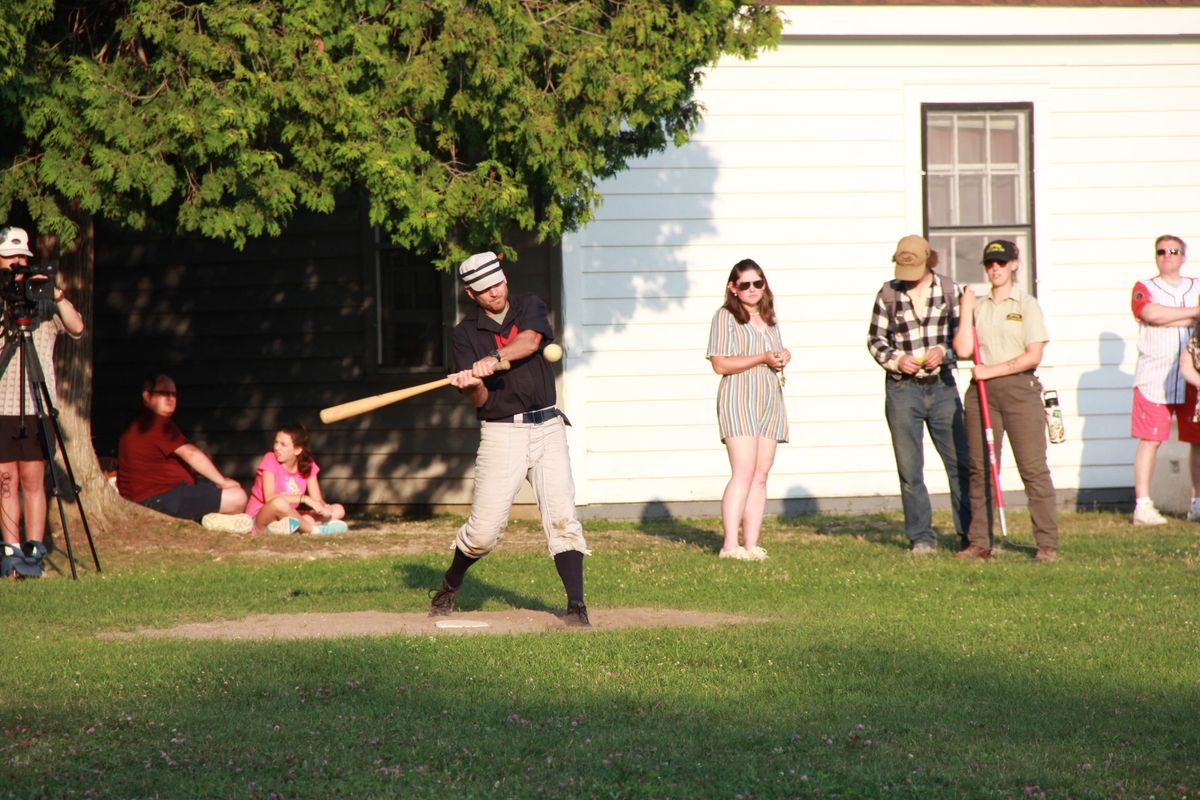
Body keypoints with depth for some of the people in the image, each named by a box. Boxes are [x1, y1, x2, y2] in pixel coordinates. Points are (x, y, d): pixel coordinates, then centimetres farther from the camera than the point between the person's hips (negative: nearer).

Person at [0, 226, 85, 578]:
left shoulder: (43, 298, 7)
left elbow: (76, 328, -6)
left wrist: (58, 296, -19)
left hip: (37, 402, -1)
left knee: (32, 479, -3)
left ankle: (34, 551, -2)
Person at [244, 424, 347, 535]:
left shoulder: (308, 465, 2)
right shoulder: (270, 460, -13)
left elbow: (317, 499, -1)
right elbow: (270, 497, -26)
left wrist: (324, 507, -26)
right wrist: (304, 498, -32)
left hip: (287, 518, 6)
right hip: (260, 520, -6)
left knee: (338, 510, -8)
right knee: (279, 502, -41)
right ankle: (313, 530, -22)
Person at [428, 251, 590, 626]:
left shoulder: (530, 307, 8)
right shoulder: (466, 333, 4)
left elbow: (530, 341, -15)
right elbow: (479, 401, -4)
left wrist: (493, 361, -30)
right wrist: (472, 385, -27)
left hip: (547, 427, 1)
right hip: (501, 433, -1)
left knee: (562, 518, -10)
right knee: (485, 529, -3)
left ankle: (576, 606, -10)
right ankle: (450, 584, 24)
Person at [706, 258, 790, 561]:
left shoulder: (769, 319, 19)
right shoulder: (725, 317, -3)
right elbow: (720, 364, -11)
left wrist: (784, 356, 7)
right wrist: (763, 358, -16)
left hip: (770, 401, 7)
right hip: (738, 400, -7)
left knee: (761, 475, 2)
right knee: (744, 472, -17)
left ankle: (751, 544, 2)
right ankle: (730, 545, -19)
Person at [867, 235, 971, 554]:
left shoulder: (948, 289, 2)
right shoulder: (888, 294, 0)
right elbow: (875, 339, 6)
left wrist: (945, 352, -14)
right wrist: (896, 360, -12)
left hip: (942, 386, 1)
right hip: (902, 388, -1)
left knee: (962, 462, 1)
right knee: (909, 470, 1)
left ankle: (971, 535, 8)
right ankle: (921, 537, 9)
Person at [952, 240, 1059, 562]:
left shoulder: (1027, 305, 2)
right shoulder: (978, 306, 13)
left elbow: (1034, 355, -7)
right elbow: (963, 350, 2)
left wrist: (993, 370, -9)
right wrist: (966, 310, 0)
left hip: (1019, 389, -4)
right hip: (982, 391, 4)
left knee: (1033, 468, -6)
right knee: (981, 468, 4)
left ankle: (1047, 544, -6)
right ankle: (980, 542, 9)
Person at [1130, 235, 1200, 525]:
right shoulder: (1144, 289, 7)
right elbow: (1152, 315, -13)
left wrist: (1168, 319, -12)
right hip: (1154, 378, -3)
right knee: (1150, 440, -8)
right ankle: (1142, 505, -8)